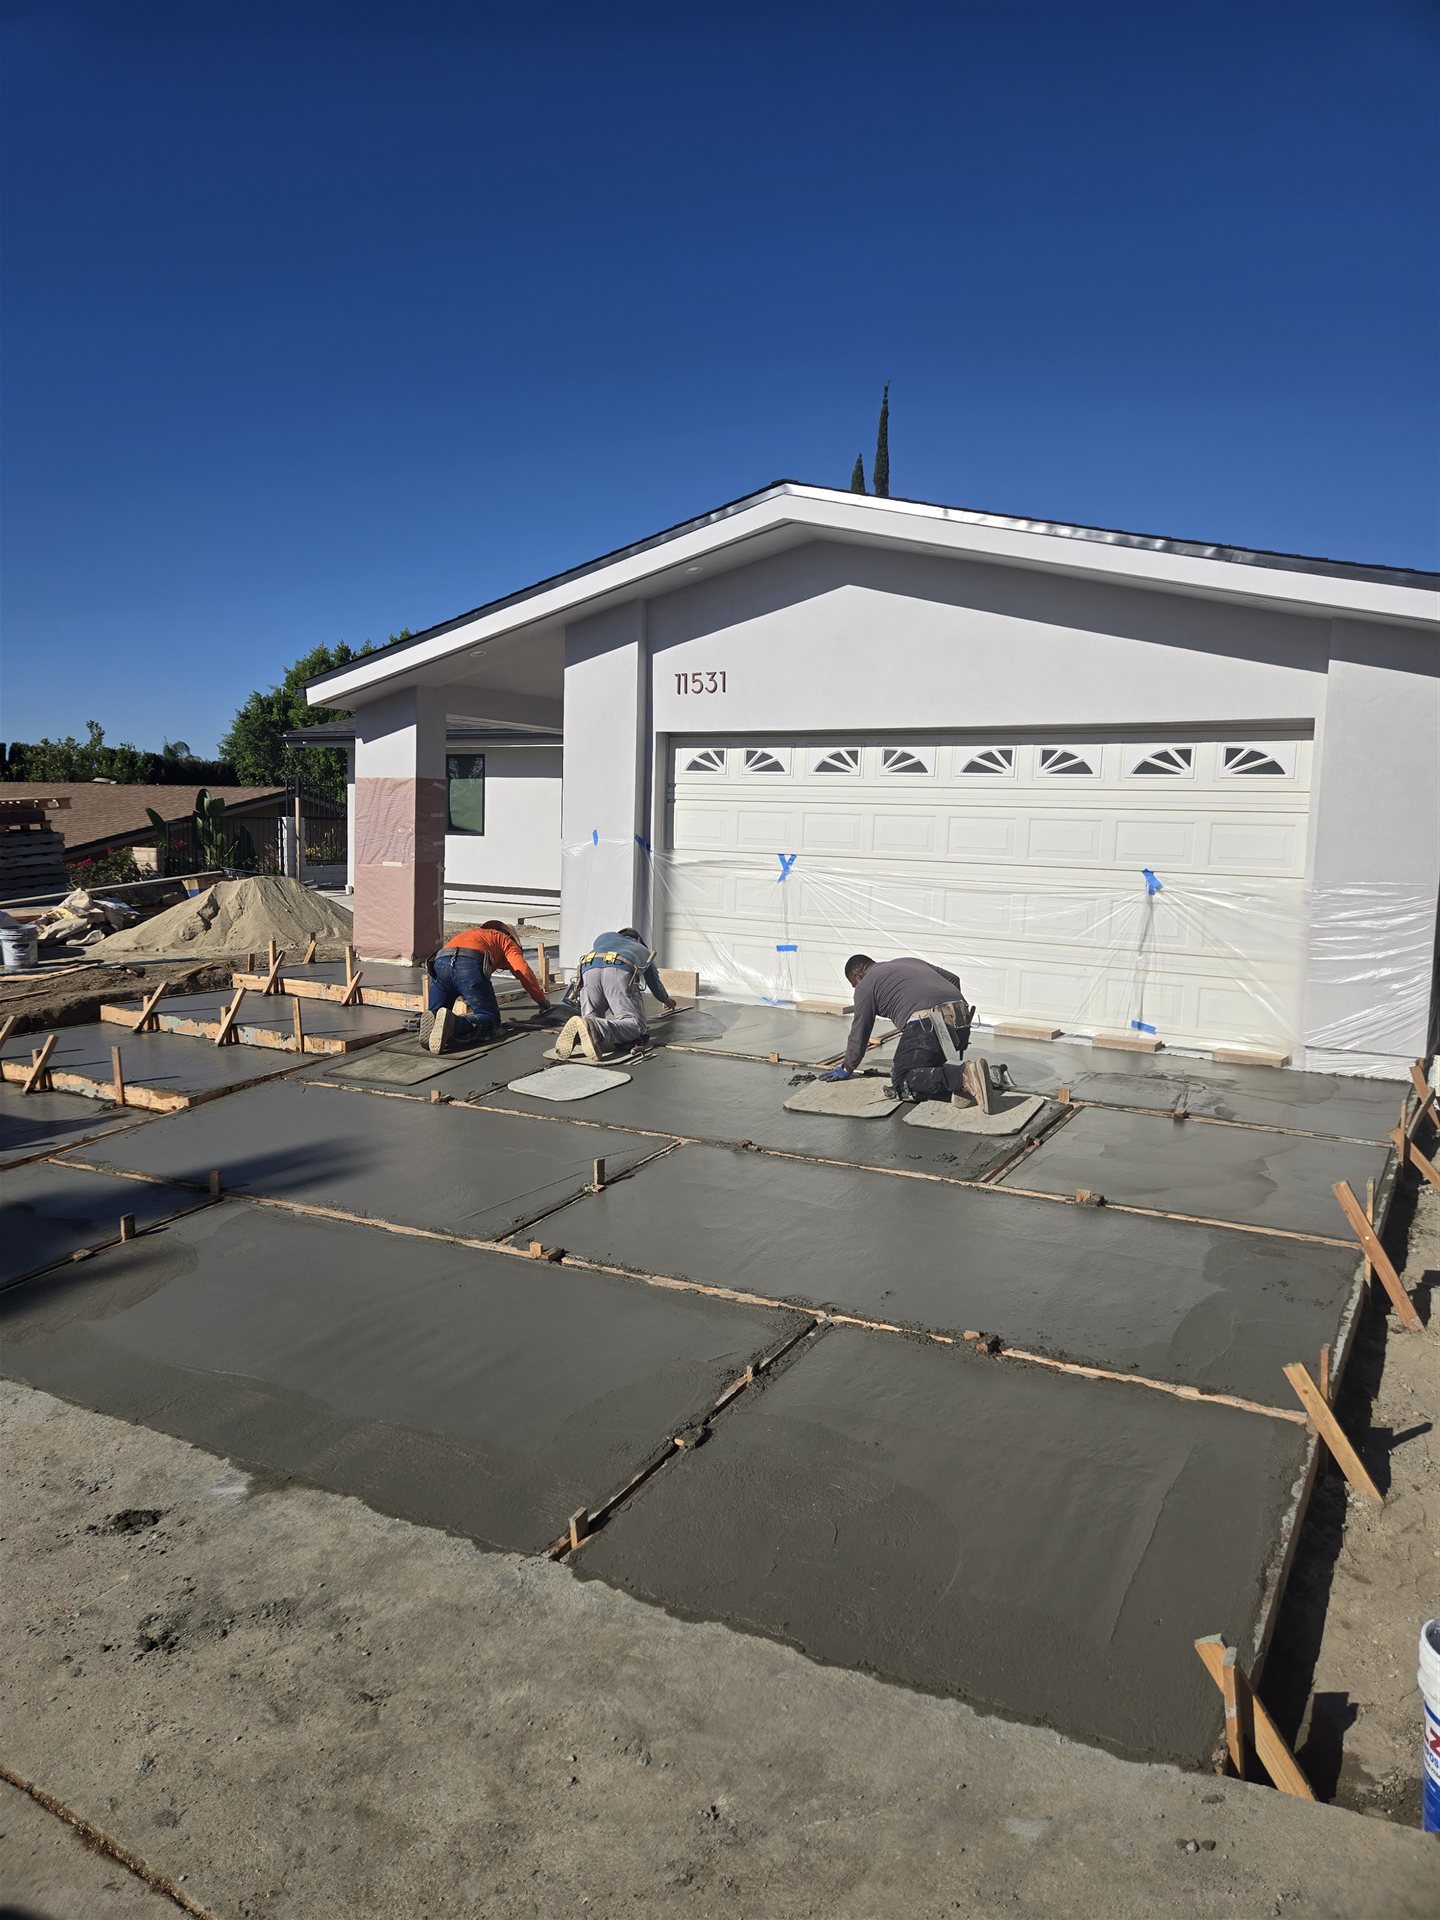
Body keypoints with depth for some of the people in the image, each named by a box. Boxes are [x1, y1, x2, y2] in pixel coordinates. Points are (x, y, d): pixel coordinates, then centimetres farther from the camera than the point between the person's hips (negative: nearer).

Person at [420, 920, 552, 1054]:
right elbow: (524, 972, 16)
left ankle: (433, 1022, -19)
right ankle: (455, 1023, -29)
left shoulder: (470, 932, 46)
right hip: (470, 965, -5)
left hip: (440, 963, 5)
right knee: (490, 1020, 0)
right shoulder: (506, 940, 30)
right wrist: (542, 1001, 29)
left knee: (436, 1013, 18)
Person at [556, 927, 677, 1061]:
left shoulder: (604, 937, 46)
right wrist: (667, 1000, 76)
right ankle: (592, 1027, -40)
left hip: (588, 970, 3)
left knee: (591, 1017, 9)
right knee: (636, 1025, -11)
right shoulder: (644, 951, 43)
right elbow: (655, 983, 54)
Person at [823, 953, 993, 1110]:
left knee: (903, 1081, -4)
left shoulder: (866, 984, 15)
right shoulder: (911, 962, 35)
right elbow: (953, 979, 34)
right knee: (931, 1068, 23)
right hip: (962, 1018, 7)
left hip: (926, 1022, -7)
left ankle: (964, 1075, -25)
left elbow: (859, 1032, 17)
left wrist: (846, 1069, 30)